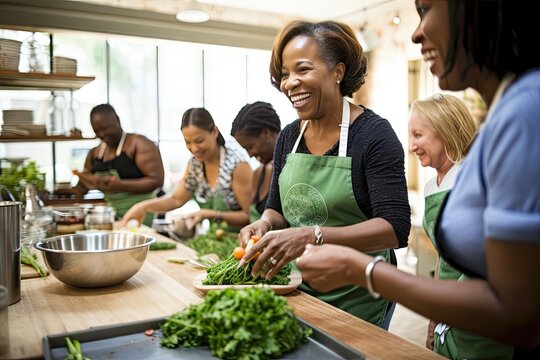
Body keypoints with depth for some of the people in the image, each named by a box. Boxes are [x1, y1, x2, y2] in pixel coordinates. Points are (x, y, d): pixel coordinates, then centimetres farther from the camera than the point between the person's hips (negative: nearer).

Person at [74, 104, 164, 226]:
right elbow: (84, 188, 20)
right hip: (112, 214, 6)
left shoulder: (138, 144, -7)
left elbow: (157, 180, -16)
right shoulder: (94, 153, 12)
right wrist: (83, 179, -4)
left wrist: (120, 185, -25)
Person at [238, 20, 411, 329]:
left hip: (358, 301, -5)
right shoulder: (288, 137, 0)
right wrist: (265, 224, -13)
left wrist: (312, 236, -36)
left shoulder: (374, 134, -16)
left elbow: (395, 228, -24)